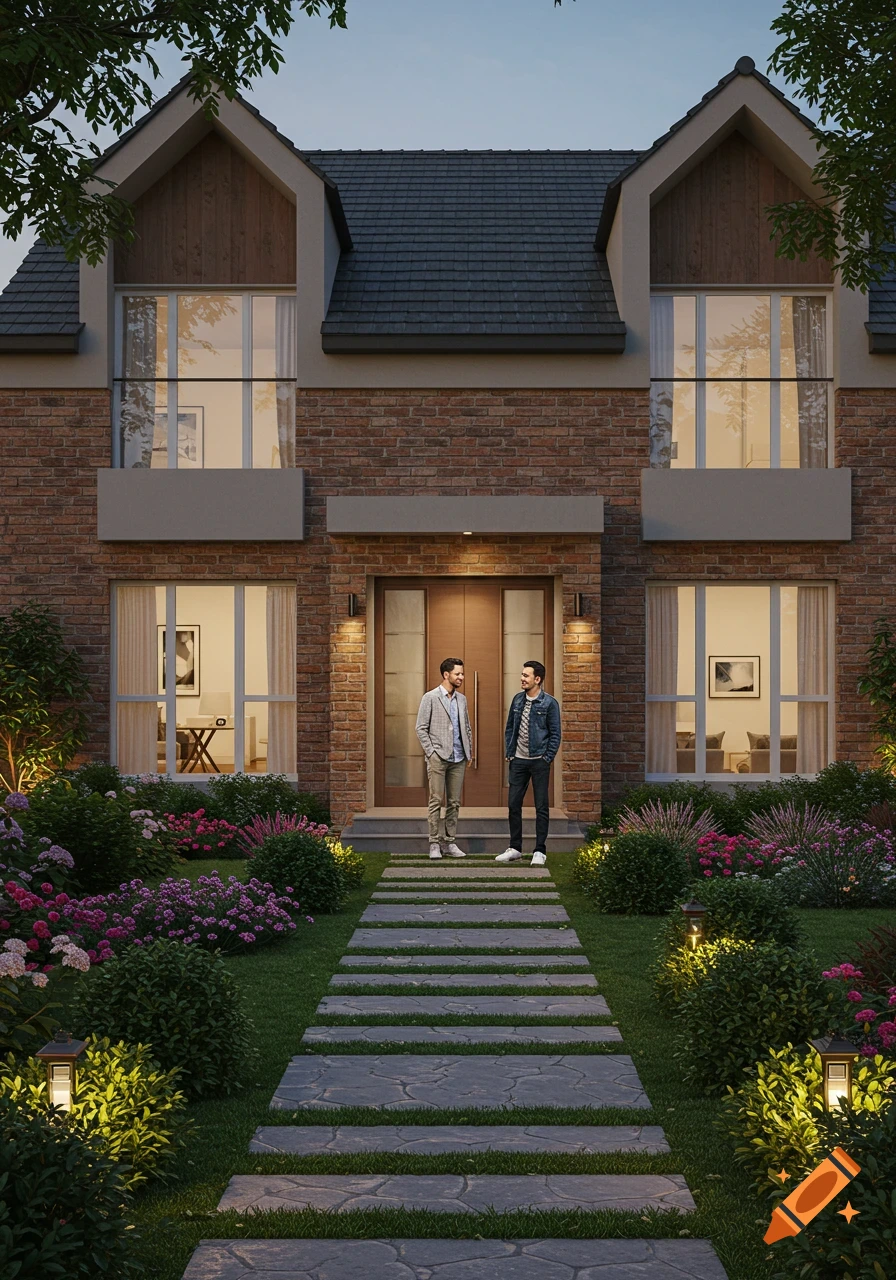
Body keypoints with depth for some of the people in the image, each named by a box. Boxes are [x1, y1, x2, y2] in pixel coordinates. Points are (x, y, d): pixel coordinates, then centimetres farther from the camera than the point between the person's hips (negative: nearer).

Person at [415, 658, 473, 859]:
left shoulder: (461, 699, 14)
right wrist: (431, 752, -10)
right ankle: (434, 844, 1)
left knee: (454, 803, 6)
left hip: (458, 759, 5)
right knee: (436, 801, -4)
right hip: (438, 758, -5)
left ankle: (450, 842, 12)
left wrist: (469, 752, 11)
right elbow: (421, 728, -4)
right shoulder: (430, 698, -3)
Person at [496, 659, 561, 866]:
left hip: (539, 762, -5)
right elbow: (509, 728, 15)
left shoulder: (549, 703, -7)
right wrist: (509, 753, 8)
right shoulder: (518, 700, 8)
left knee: (541, 807, 1)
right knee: (513, 804, 7)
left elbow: (555, 734, -6)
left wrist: (547, 759, -10)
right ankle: (515, 848, 18)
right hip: (518, 761, 5)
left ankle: (540, 851, 7)